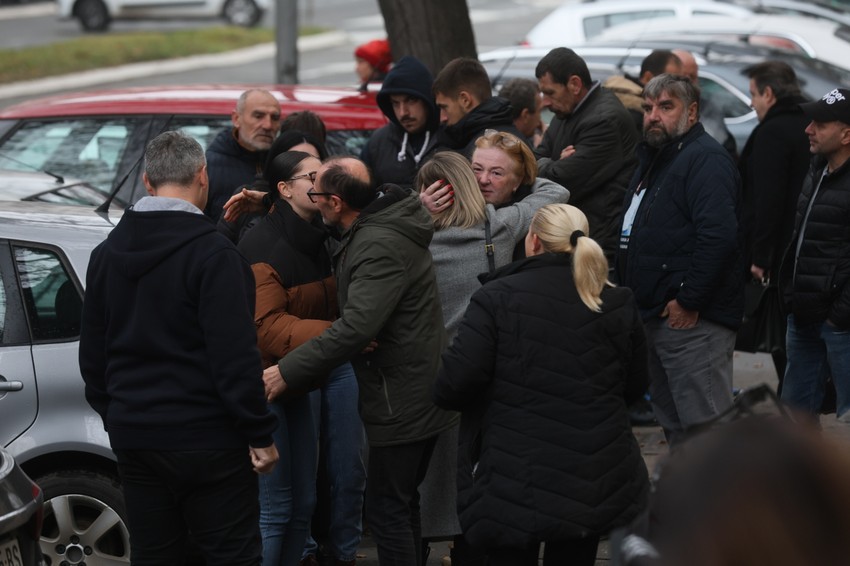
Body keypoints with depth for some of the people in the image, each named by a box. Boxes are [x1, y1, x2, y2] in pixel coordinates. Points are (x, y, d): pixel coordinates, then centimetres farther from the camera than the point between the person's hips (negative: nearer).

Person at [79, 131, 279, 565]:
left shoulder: (106, 255, 8)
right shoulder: (213, 255, -14)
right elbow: (234, 358, -17)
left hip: (133, 438, 6)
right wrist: (261, 434, -11)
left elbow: (92, 355, 14)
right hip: (206, 440, -6)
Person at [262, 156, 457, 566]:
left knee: (387, 510, -3)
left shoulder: (379, 247, -25)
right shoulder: (379, 222, 6)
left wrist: (287, 371, -30)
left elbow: (357, 326, -33)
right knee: (401, 505, 21)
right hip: (415, 396, 10)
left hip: (400, 404, -10)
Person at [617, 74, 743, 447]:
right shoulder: (653, 160, 19)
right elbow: (633, 235, 29)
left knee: (705, 426, -10)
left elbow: (719, 234, -26)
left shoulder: (706, 159, -13)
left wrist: (689, 301, -23)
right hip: (656, 317, 10)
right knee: (674, 425, 17)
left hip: (692, 319, -10)